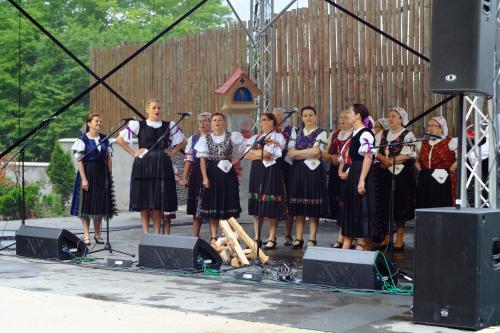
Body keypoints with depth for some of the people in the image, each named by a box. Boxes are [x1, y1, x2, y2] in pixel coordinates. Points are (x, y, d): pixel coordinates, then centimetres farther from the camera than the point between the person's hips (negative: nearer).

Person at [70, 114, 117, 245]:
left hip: (102, 174, 5)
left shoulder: (104, 139, 9)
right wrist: (84, 179, -15)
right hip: (88, 172, -4)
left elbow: (109, 158, 11)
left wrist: (109, 176, 5)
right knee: (86, 204, 0)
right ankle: (86, 236, 5)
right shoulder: (83, 140, -6)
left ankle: (97, 234, 18)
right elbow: (79, 161, -9)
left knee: (100, 204, 8)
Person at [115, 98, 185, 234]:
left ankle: (157, 234, 6)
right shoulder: (138, 125, 2)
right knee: (144, 202, -1)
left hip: (162, 166, 2)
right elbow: (119, 139, 3)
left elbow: (182, 140, 22)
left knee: (159, 202, 1)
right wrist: (133, 153, -1)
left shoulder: (169, 126, 9)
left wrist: (173, 151, 8)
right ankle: (146, 234, 5)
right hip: (144, 166, -2)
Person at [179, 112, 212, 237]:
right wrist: (184, 177, 2)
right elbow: (188, 159, 9)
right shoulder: (193, 139, 13)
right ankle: (195, 236, 15)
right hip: (196, 172, 3)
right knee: (196, 207, 6)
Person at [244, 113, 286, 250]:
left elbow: (267, 153, -15)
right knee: (256, 207, 6)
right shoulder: (255, 138, 18)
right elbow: (247, 155, 7)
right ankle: (257, 238, 11)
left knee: (271, 208, -6)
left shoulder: (277, 136, -3)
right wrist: (261, 155, -6)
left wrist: (254, 152, 1)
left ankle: (272, 239, 0)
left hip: (271, 172, -7)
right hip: (256, 172, 7)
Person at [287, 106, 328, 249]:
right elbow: (290, 153, 1)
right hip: (298, 171, 3)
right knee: (298, 206, 3)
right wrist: (309, 152, -8)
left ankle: (312, 239, 2)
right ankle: (298, 238, 7)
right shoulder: (296, 133, 13)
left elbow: (316, 152, -12)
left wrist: (298, 152, -5)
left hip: (315, 171, -3)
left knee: (313, 207, -2)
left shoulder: (321, 133, 2)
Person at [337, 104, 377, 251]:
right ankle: (346, 245, 15)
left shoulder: (365, 134, -12)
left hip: (359, 177, -10)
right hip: (348, 178, 10)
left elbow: (368, 157, -18)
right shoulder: (352, 134, 17)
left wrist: (362, 181, -23)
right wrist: (341, 171, 6)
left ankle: (366, 247, 1)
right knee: (348, 210, 10)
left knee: (362, 210, -5)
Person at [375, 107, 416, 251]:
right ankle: (387, 238, 12)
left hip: (402, 174, -5)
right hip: (385, 175, 5)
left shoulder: (408, 135, -2)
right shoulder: (382, 135, 14)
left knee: (399, 206, -3)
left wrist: (389, 161, -11)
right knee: (385, 205, 4)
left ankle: (399, 239, 4)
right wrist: (384, 159, -14)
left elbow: (407, 156, -12)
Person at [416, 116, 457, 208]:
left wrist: (449, 170, -10)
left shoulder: (450, 142, -2)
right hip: (425, 182, 5)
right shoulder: (423, 144, 15)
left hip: (443, 182, -5)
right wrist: (421, 170, 13)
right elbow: (417, 160, 29)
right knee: (425, 208, 2)